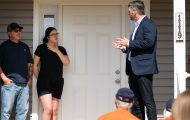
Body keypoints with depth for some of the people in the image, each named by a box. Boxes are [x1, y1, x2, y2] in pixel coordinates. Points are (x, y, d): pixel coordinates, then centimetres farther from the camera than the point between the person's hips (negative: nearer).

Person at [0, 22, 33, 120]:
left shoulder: (24, 47, 17)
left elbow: (30, 64, 20)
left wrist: (30, 78, 10)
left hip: (24, 84, 5)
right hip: (10, 84, -5)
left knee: (23, 111, 6)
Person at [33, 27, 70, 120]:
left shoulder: (61, 49, 14)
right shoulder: (41, 48, 1)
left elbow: (66, 62, -2)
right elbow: (35, 65, 4)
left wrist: (57, 51, -6)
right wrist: (40, 79, 5)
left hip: (57, 82, 5)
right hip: (44, 81, -5)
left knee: (54, 111, 3)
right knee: (48, 109, -18)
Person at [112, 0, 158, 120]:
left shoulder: (148, 24, -9)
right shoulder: (138, 25, 20)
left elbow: (149, 42, -23)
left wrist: (129, 43, -16)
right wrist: (124, 47, 10)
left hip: (143, 69, -10)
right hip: (134, 69, 10)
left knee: (148, 100, -7)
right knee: (136, 102, 12)